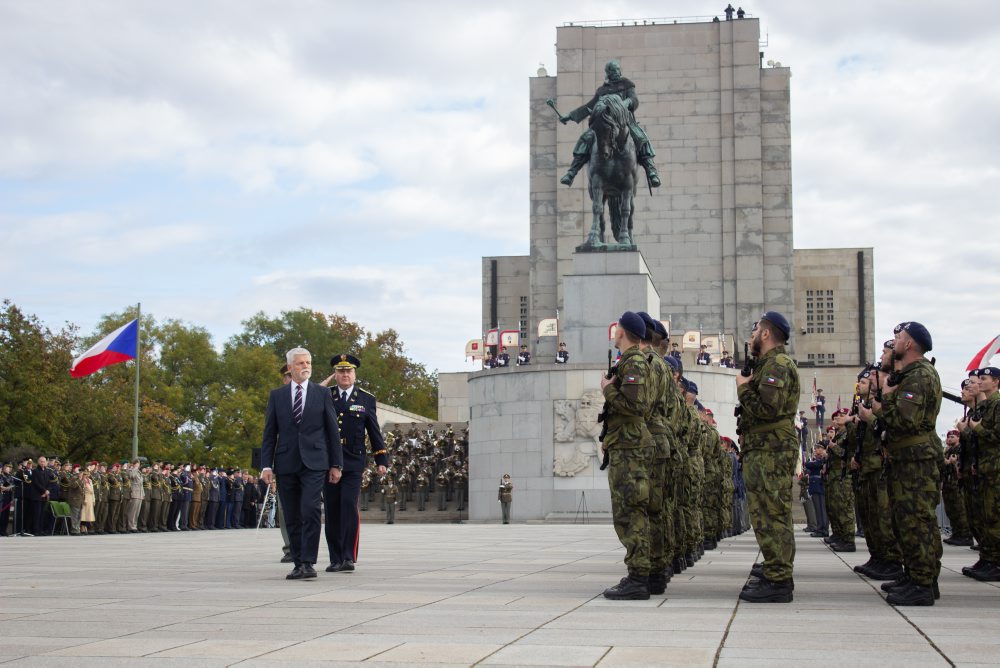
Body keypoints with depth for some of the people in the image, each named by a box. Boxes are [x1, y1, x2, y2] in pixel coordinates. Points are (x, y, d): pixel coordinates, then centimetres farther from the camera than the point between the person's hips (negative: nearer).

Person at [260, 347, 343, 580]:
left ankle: (308, 563, -14)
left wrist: (336, 464, 4)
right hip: (286, 463, 2)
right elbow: (269, 433, 8)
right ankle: (298, 563, 13)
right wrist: (267, 465, 0)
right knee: (292, 518, 5)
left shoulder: (322, 393, 7)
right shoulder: (277, 395, 9)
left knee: (310, 511, -16)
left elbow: (333, 431, 7)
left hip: (313, 462, -2)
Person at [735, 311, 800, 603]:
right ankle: (777, 571, 24)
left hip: (771, 451, -11)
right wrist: (747, 386, 12)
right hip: (764, 450, 11)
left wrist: (744, 388, -10)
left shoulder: (777, 364, -12)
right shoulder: (768, 364, 22)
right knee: (769, 515, 16)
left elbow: (767, 409, -23)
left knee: (771, 515, -11)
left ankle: (777, 581, -11)